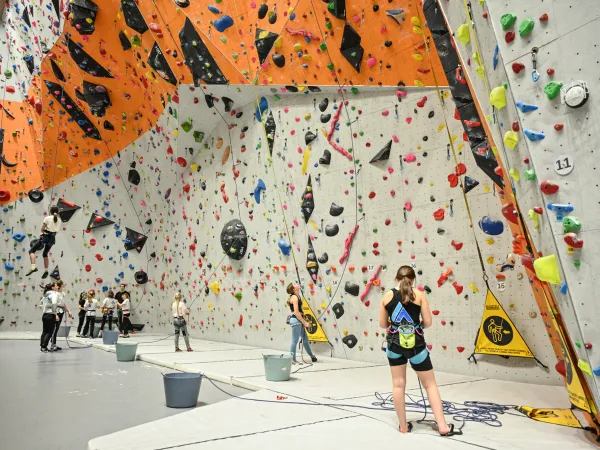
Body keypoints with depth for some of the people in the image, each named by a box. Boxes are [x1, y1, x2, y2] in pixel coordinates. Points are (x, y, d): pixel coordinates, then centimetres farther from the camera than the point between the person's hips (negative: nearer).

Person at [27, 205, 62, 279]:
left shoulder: (47, 218, -7)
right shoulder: (59, 220, 6)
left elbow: (42, 229, -5)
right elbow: (57, 230, 9)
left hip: (45, 237, -6)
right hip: (52, 238, 6)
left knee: (32, 250, 1)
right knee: (45, 254, 23)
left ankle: (33, 267, -18)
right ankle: (46, 270, 19)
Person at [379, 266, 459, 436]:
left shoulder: (387, 296, -2)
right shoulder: (419, 295, -6)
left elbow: (382, 324, 3)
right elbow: (428, 322, -6)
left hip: (394, 344, 2)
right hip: (415, 344, -1)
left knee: (398, 384, 13)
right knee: (430, 384, 12)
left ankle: (404, 426, 22)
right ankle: (443, 426, 15)